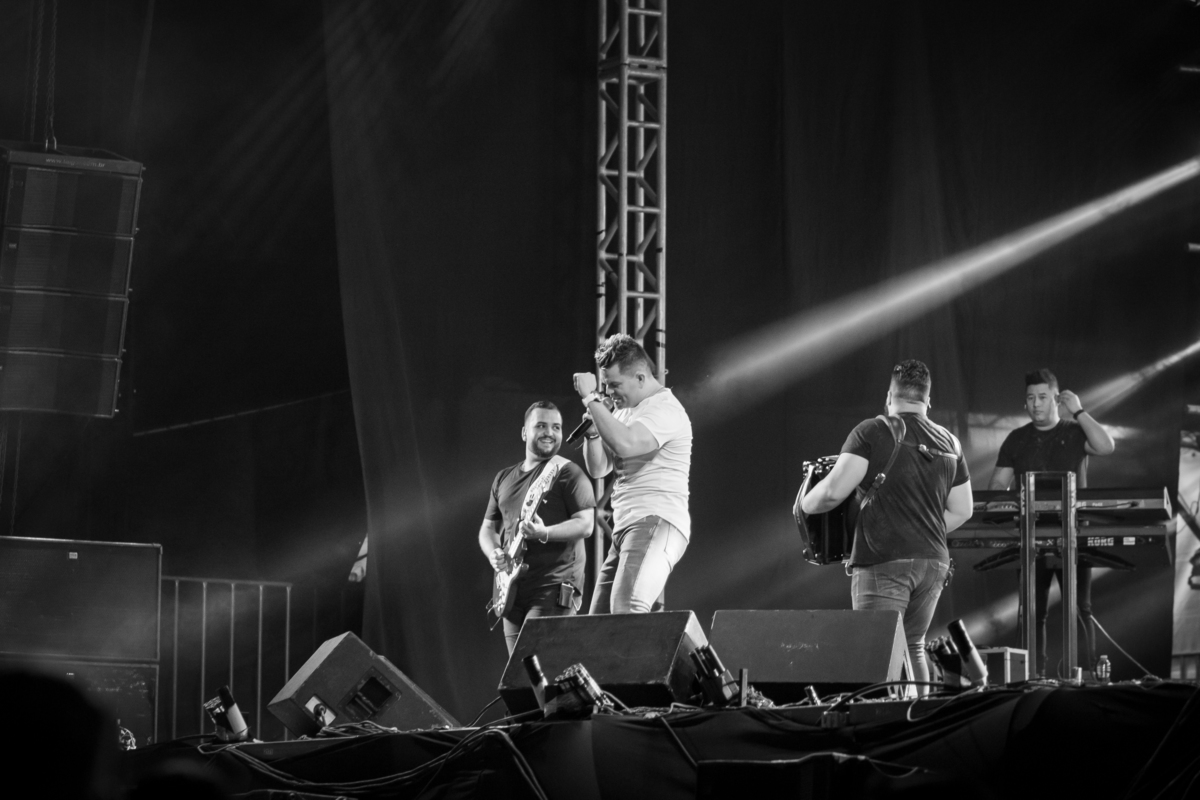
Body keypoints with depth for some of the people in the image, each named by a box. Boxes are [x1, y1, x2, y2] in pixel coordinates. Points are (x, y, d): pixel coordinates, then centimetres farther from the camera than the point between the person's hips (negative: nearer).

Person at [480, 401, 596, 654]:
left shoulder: (567, 473, -3)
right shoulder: (504, 478, 17)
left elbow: (585, 524, -12)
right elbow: (487, 528, 21)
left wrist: (544, 533, -27)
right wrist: (494, 554, -1)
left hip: (554, 588, -7)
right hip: (513, 590, 7)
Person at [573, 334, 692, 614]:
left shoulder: (665, 409, -9)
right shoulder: (623, 410, 21)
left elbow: (624, 444, -26)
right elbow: (598, 469, 19)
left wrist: (591, 399, -16)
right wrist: (592, 430, 1)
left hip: (656, 524, -10)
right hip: (625, 527, 10)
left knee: (626, 609, -28)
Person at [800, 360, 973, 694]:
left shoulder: (872, 433, -5)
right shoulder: (949, 443, 12)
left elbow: (834, 491, -14)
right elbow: (961, 511, 15)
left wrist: (805, 504, 5)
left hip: (884, 562, -6)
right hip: (934, 562, 6)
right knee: (913, 646, 17)